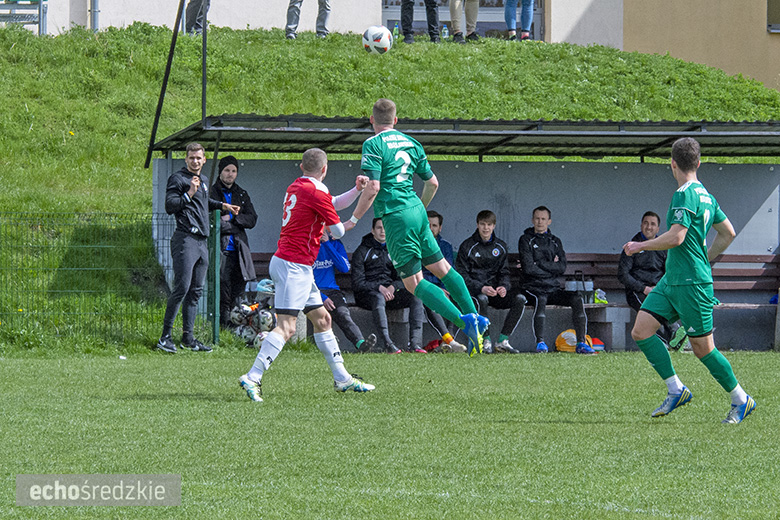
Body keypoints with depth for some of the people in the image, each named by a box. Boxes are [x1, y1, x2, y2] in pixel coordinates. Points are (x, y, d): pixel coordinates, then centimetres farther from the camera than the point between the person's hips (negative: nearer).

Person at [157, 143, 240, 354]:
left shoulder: (204, 181, 21)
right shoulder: (178, 179, -5)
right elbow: (169, 206, -15)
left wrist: (222, 206, 33)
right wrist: (189, 194, -23)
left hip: (202, 241, 9)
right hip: (185, 239, -9)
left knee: (196, 291, 9)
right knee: (182, 288, -14)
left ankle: (188, 337, 13)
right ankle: (165, 337, -11)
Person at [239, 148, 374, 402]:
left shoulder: (296, 187, 13)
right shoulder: (316, 192, -13)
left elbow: (334, 203, 24)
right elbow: (338, 231, -6)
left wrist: (356, 189, 10)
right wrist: (346, 224, 17)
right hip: (294, 265, -10)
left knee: (322, 319, 16)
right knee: (286, 327, -16)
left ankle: (342, 378, 23)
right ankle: (252, 378, -25)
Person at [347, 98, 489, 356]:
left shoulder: (373, 145, -9)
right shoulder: (410, 143, 13)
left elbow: (373, 187, -18)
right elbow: (432, 182, 18)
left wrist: (353, 220, -10)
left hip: (396, 217, -7)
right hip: (416, 210, 7)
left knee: (413, 283, -3)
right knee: (440, 267, 20)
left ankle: (464, 321, -15)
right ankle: (474, 317, 21)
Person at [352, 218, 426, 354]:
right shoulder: (362, 252, 5)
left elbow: (401, 279, 14)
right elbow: (357, 284, -4)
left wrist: (392, 287, -10)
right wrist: (379, 288, -19)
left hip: (390, 292, 4)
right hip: (368, 293, -4)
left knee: (416, 296, -23)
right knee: (378, 298, -40)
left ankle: (415, 343, -36)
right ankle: (388, 343, -51)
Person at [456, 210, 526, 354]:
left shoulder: (501, 246, 13)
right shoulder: (467, 246, -1)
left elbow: (504, 272, 12)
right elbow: (462, 275, -7)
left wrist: (503, 287, -12)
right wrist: (481, 288, -22)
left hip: (495, 291, 4)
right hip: (474, 291, -4)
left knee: (520, 299, -22)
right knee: (482, 299, -40)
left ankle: (503, 341, -22)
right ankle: (485, 341, -26)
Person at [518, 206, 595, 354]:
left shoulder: (555, 241, 18)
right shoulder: (526, 240, 5)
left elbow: (562, 268, 2)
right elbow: (528, 268, -10)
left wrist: (539, 264, -6)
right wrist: (551, 266, -2)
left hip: (554, 288, 4)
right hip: (533, 287, -4)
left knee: (577, 299, -22)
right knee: (541, 300, -38)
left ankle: (581, 343, -25)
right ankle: (540, 343, -40)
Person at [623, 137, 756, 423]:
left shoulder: (685, 195, -15)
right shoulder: (705, 195, 14)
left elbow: (676, 237, -23)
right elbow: (728, 233, 21)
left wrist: (641, 246, -10)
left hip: (691, 283, -9)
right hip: (672, 281, 9)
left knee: (702, 348, -2)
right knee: (641, 331, 0)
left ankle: (741, 400, 11)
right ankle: (676, 390, 3)